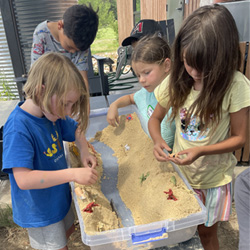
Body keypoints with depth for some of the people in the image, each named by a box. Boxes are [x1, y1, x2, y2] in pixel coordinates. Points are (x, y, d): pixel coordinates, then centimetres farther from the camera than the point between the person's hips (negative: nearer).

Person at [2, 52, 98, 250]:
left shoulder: (52, 113, -10)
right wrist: (73, 174, -39)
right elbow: (23, 179, -37)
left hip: (60, 197, 8)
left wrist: (84, 151, -11)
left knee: (68, 230, 30)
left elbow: (75, 130, 8)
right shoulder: (18, 128, -33)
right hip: (39, 211, -8)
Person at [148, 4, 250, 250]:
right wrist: (157, 140, -22)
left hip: (214, 177, -2)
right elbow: (154, 119, -1)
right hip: (180, 170, 3)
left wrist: (201, 151, -28)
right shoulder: (177, 81, -12)